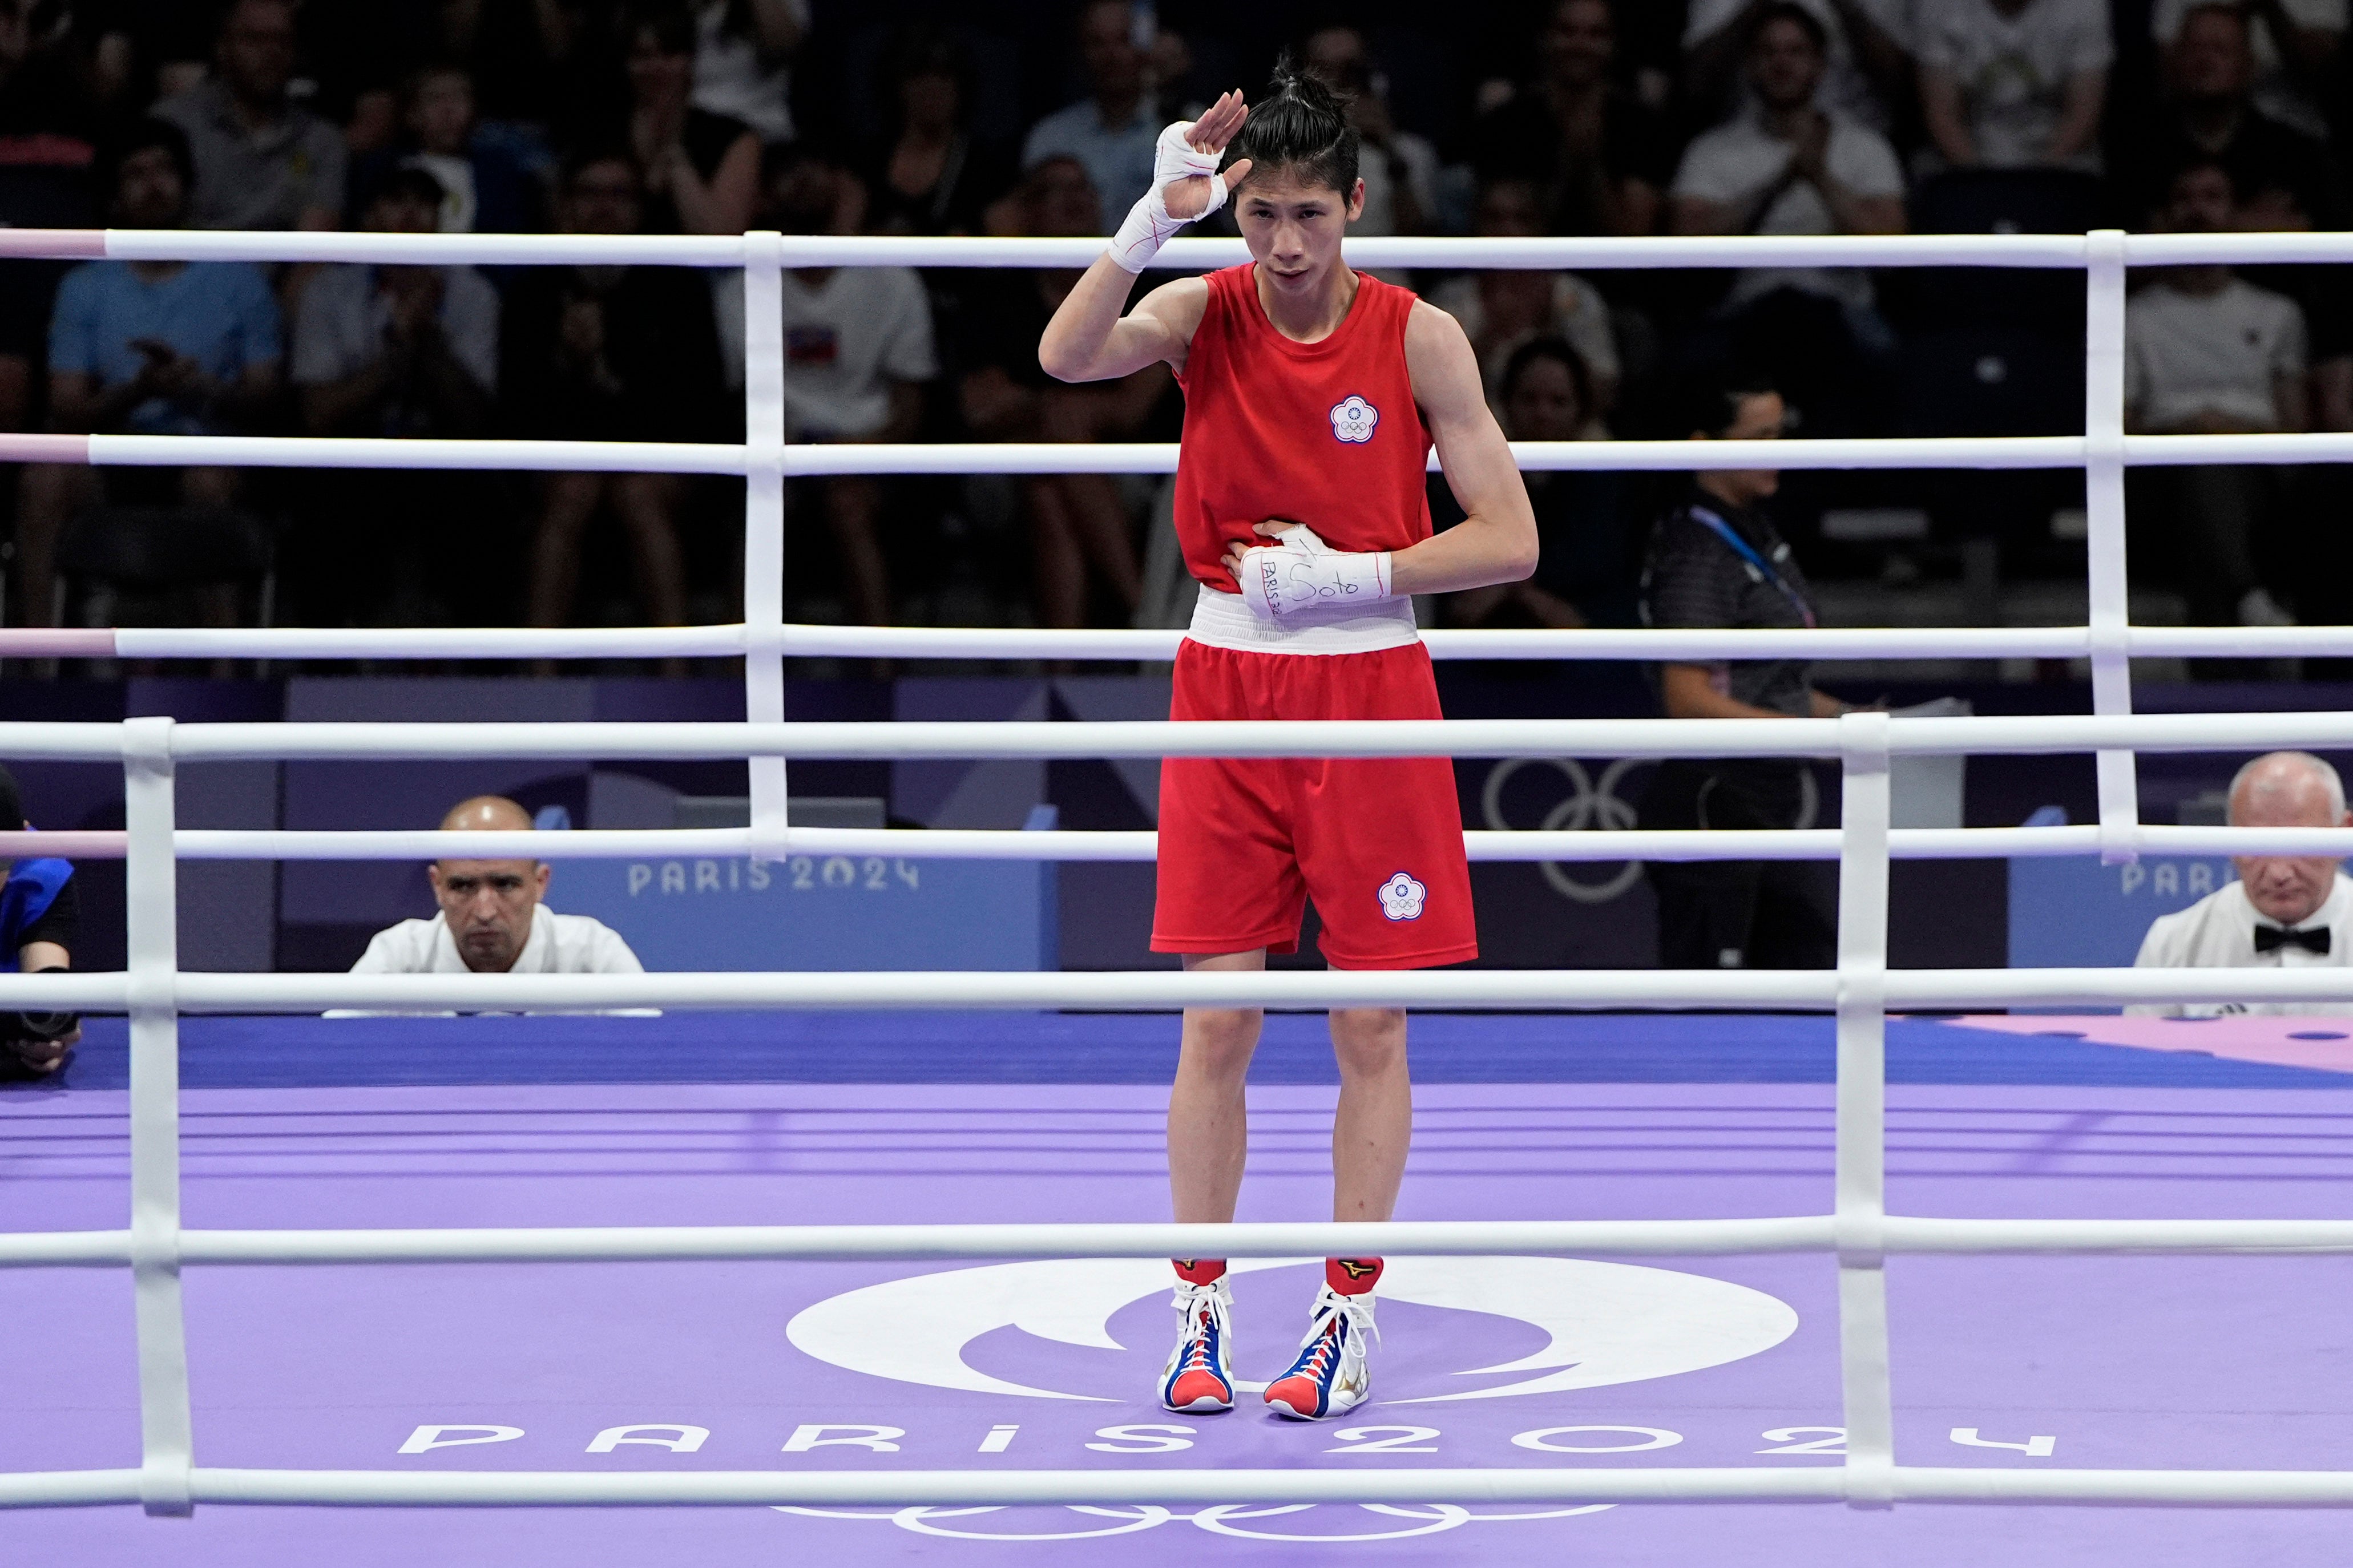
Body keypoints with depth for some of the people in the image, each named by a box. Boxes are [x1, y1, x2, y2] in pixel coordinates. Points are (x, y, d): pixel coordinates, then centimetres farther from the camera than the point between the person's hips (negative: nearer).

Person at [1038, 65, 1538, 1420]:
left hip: (1370, 686, -1)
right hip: (1229, 679, 1)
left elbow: (1510, 543, -7)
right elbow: (1068, 357, -24)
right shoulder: (1203, 314, -3)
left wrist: (1344, 573, -14)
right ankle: (1201, 1311, 7)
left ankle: (1349, 1312, 9)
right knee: (1218, 1022, 0)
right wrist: (1159, 215, -32)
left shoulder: (1419, 340, -6)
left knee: (1371, 1024, 1)